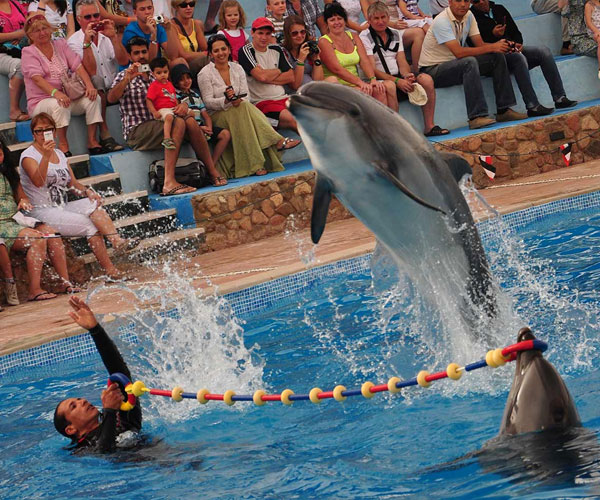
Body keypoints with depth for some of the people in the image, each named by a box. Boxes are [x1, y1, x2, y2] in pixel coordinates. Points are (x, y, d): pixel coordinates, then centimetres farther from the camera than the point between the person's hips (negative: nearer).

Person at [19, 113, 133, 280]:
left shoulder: (59, 154, 17)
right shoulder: (29, 155, -6)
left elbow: (73, 183, 17)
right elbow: (38, 181, -25)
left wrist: (87, 191, -4)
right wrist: (46, 156, -37)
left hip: (63, 208, 7)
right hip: (42, 212, -7)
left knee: (93, 205, -23)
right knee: (88, 224, -25)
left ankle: (117, 241, -38)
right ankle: (110, 270, -28)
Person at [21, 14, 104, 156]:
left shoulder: (60, 44, 11)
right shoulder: (28, 53, -3)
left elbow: (77, 66, 2)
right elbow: (37, 78, -19)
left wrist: (89, 85, -17)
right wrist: (56, 93, -36)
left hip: (68, 96, 5)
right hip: (41, 101, -5)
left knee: (93, 98, -19)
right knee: (60, 104, -37)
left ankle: (92, 141, -18)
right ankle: (63, 144, -29)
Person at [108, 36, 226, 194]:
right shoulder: (125, 77, 6)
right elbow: (111, 98, -13)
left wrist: (183, 105, -4)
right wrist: (127, 79, -27)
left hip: (158, 124, 5)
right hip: (136, 132, -5)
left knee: (190, 121, -22)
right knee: (179, 123, -30)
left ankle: (213, 171, -20)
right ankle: (169, 182, -42)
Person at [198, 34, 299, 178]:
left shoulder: (237, 69, 12)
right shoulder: (205, 74, -1)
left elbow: (245, 95, 4)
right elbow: (208, 102, -9)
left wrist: (239, 100, -21)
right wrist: (225, 101, -28)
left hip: (238, 112, 4)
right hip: (217, 116, -4)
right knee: (244, 109, -32)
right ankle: (277, 142, -38)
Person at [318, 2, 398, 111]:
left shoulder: (354, 37, 16)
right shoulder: (324, 42, -3)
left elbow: (364, 61, 4)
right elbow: (337, 69, -14)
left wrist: (372, 79, -16)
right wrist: (360, 82, -23)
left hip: (355, 84, 5)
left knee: (388, 86, -18)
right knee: (363, 91, -33)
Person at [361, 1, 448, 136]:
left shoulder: (395, 34, 18)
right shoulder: (365, 38, -1)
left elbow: (402, 62, 11)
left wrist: (407, 76, -14)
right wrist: (397, 81, -23)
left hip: (398, 77, 6)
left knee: (426, 79, -20)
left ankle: (429, 126, -17)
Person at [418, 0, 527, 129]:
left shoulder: (468, 15, 3)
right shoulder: (442, 21, -22)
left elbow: (480, 44, 1)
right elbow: (458, 52, -30)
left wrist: (499, 46, -21)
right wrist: (491, 47, -29)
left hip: (456, 64, 8)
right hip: (433, 69, -8)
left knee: (497, 56, -6)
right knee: (469, 62, -35)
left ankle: (504, 110, -6)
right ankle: (476, 117, -38)